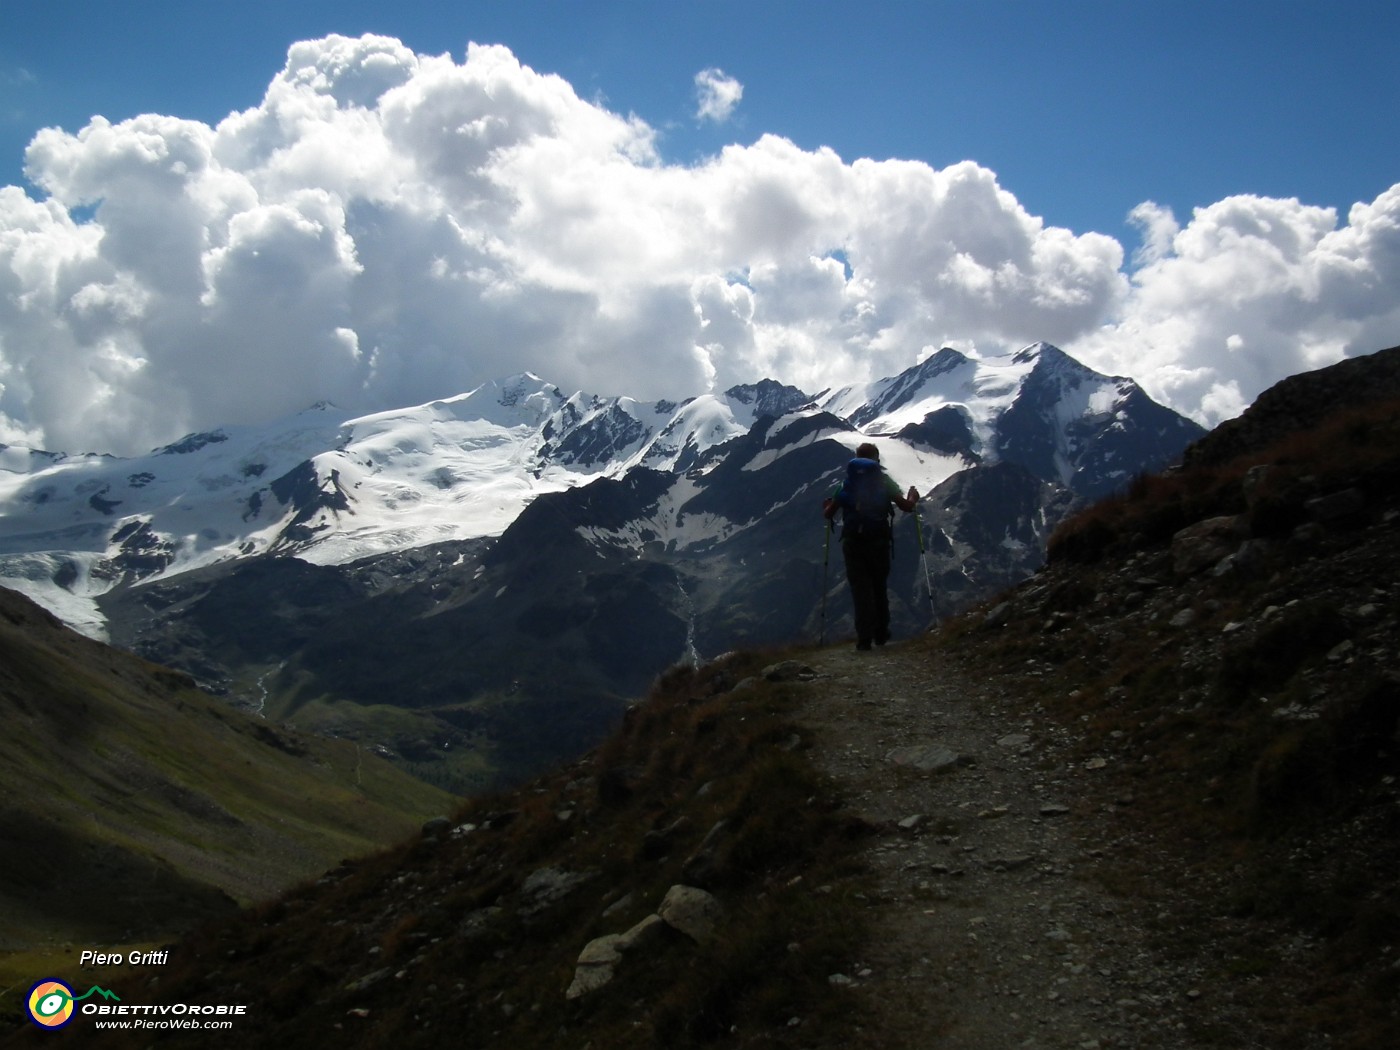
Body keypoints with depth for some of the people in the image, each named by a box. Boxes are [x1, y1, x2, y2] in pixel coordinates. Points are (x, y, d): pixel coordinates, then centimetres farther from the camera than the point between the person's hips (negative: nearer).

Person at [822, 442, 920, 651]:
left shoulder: (847, 483, 6)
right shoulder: (884, 481, 3)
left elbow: (829, 514, 6)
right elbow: (906, 506, -2)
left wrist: (826, 506, 30)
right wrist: (913, 497, 20)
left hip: (852, 542, 0)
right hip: (879, 542, 0)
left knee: (860, 590, 2)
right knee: (880, 588, 16)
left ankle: (864, 638, -5)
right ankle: (881, 634, 20)